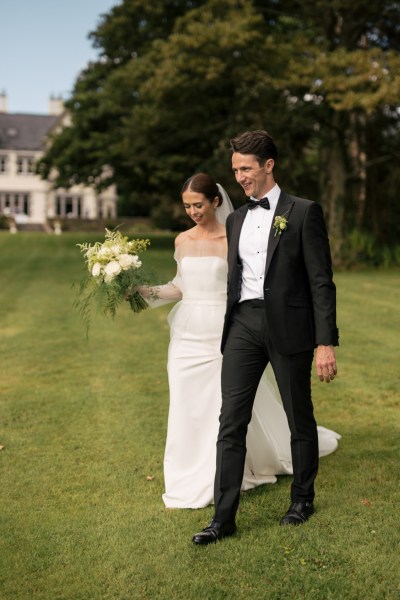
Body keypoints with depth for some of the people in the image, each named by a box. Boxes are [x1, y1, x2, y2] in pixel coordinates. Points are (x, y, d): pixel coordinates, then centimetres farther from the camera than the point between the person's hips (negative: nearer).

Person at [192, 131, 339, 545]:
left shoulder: (303, 213, -3)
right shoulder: (236, 220, 14)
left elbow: (321, 282, -8)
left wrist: (325, 342, -14)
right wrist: (230, 331, 18)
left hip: (288, 327, -4)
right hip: (243, 325, 5)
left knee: (299, 418, 10)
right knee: (231, 422, 0)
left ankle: (302, 499, 30)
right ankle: (224, 517, 5)